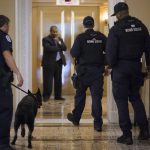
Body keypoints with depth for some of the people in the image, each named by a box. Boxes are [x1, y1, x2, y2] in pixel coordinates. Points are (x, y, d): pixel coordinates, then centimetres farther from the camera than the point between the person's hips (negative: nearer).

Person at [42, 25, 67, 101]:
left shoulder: (60, 39, 16)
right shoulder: (46, 39, -4)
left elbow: (64, 48, 4)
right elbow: (49, 48, -20)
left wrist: (59, 42, -10)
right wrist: (59, 48, -10)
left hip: (59, 62, 6)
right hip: (49, 63, -6)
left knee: (58, 80, 9)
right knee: (48, 81, -5)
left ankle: (58, 96, 17)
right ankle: (46, 96, 3)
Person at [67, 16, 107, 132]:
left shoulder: (81, 37, -9)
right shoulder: (101, 37, 0)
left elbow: (74, 53, -15)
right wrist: (104, 62, 10)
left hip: (83, 71, -1)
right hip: (98, 70, 1)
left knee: (80, 95, 14)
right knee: (97, 96, 1)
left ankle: (76, 118, 29)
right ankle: (98, 123, -3)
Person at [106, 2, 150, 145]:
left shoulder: (116, 29, -12)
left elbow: (110, 51, -14)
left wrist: (111, 65, 1)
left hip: (121, 66, -5)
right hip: (136, 66, 5)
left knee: (121, 100, 3)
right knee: (135, 97, 18)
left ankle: (127, 134, 3)